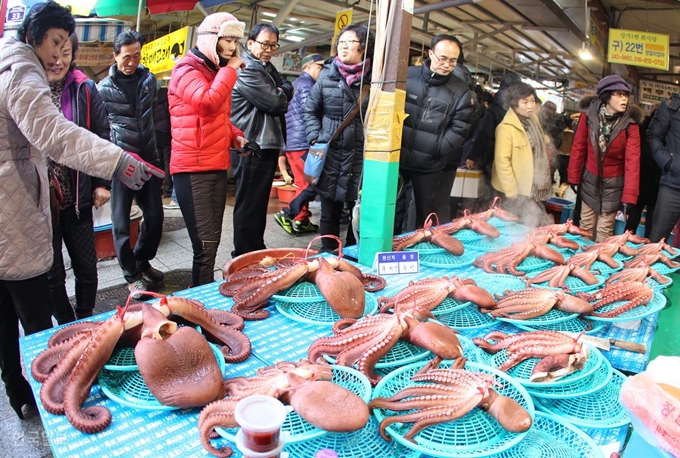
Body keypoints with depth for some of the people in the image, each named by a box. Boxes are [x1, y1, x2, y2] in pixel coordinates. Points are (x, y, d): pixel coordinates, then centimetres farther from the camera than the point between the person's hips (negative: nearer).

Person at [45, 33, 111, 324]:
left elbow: (101, 136, 3)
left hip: (77, 197, 1)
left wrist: (102, 183, -2)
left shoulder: (84, 89, -1)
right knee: (52, 274, 11)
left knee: (87, 268, 12)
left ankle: (86, 323, 33)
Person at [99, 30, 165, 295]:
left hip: (148, 160, 4)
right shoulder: (104, 88, -4)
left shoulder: (148, 79, 7)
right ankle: (132, 276, 17)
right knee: (122, 224, 2)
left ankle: (142, 262, 30)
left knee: (155, 218, 7)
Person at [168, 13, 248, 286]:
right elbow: (208, 102, -27)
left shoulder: (217, 70, 19)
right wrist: (230, 70, -13)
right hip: (193, 169, -8)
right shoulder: (187, 68, -7)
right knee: (205, 244, -10)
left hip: (218, 167, 9)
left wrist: (236, 136, 9)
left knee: (213, 241, 13)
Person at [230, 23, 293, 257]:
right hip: (252, 147, -10)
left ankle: (257, 252, 27)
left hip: (267, 144, 10)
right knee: (249, 205, -4)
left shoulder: (268, 68, 21)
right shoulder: (246, 69, -11)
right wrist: (282, 94, 3)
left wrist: (281, 92, -6)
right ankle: (244, 257, 5)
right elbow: (275, 102, -17)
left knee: (259, 203, 16)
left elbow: (287, 89, 14)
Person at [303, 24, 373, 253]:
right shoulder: (327, 75, 5)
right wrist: (315, 138, 1)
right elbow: (311, 110, 13)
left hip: (363, 157, -2)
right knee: (329, 214, 11)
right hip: (331, 155, 2)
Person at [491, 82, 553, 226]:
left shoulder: (533, 120, 9)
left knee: (541, 228, 16)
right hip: (519, 191, -9)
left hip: (535, 189, 9)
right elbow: (502, 163, -21)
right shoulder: (506, 128, -18)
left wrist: (544, 184, 16)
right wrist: (512, 193, -20)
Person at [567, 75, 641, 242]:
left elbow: (632, 160, -17)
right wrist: (574, 177, -1)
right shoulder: (589, 115, -10)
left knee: (605, 230, 5)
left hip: (614, 183, -1)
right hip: (590, 180, 1)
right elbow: (578, 147, -3)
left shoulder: (630, 123, -13)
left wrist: (629, 196, -24)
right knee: (586, 226, 11)